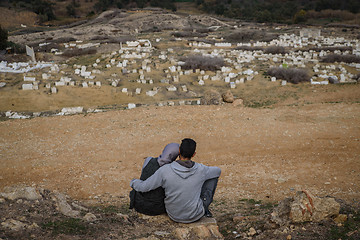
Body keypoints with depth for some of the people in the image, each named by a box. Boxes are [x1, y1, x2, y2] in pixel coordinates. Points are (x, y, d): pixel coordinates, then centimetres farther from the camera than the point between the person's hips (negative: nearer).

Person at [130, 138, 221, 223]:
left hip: (174, 215, 2)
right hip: (195, 215, -1)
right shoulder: (200, 169, -17)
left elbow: (143, 187, -14)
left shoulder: (165, 170, -21)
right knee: (213, 175, 7)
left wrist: (133, 182, 8)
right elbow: (218, 170, 6)